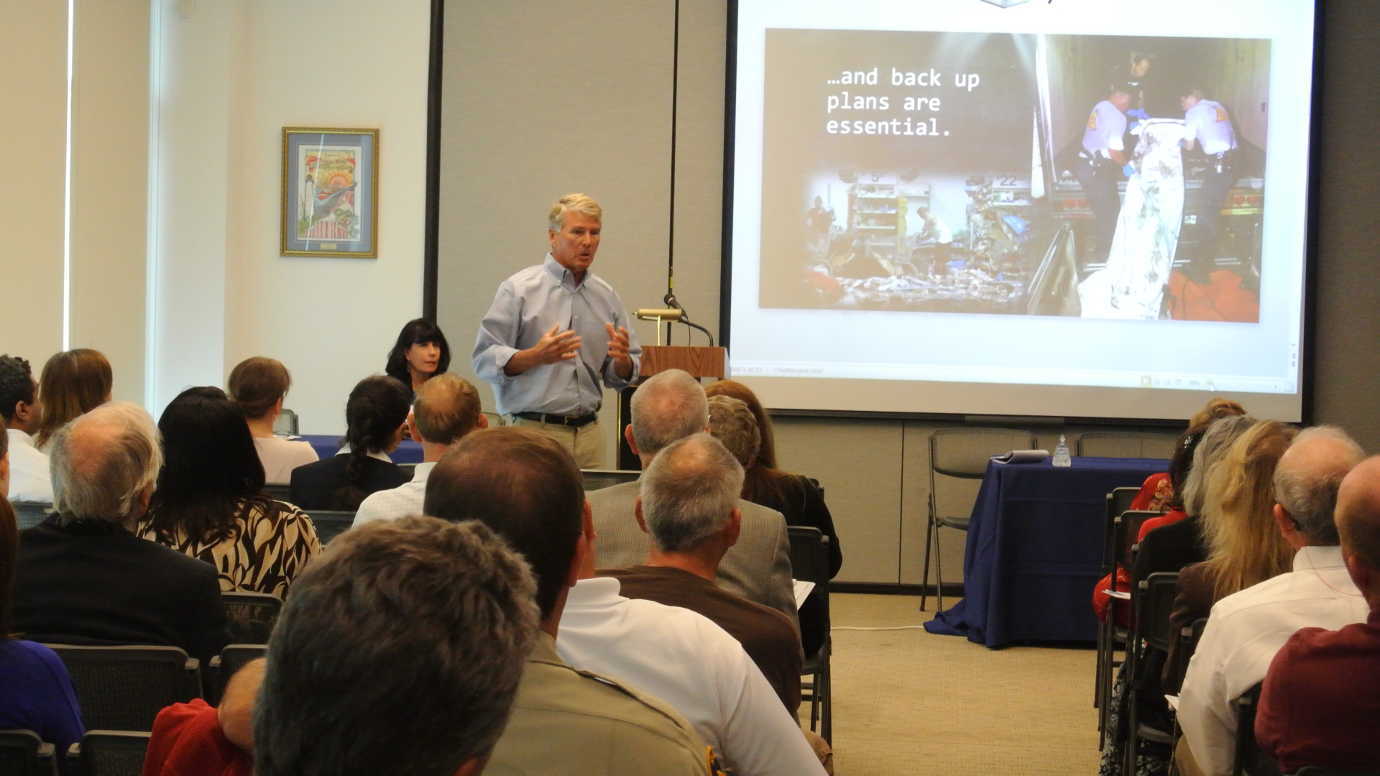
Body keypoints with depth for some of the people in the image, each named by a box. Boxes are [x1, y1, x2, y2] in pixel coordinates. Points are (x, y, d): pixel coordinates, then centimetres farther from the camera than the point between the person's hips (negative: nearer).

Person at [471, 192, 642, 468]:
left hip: (588, 433, 4)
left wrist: (622, 359, -6)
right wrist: (536, 356, -22)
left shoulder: (606, 296, 13)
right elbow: (485, 360, -8)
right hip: (534, 432, -4)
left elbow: (621, 377, 16)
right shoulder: (519, 289, -2)